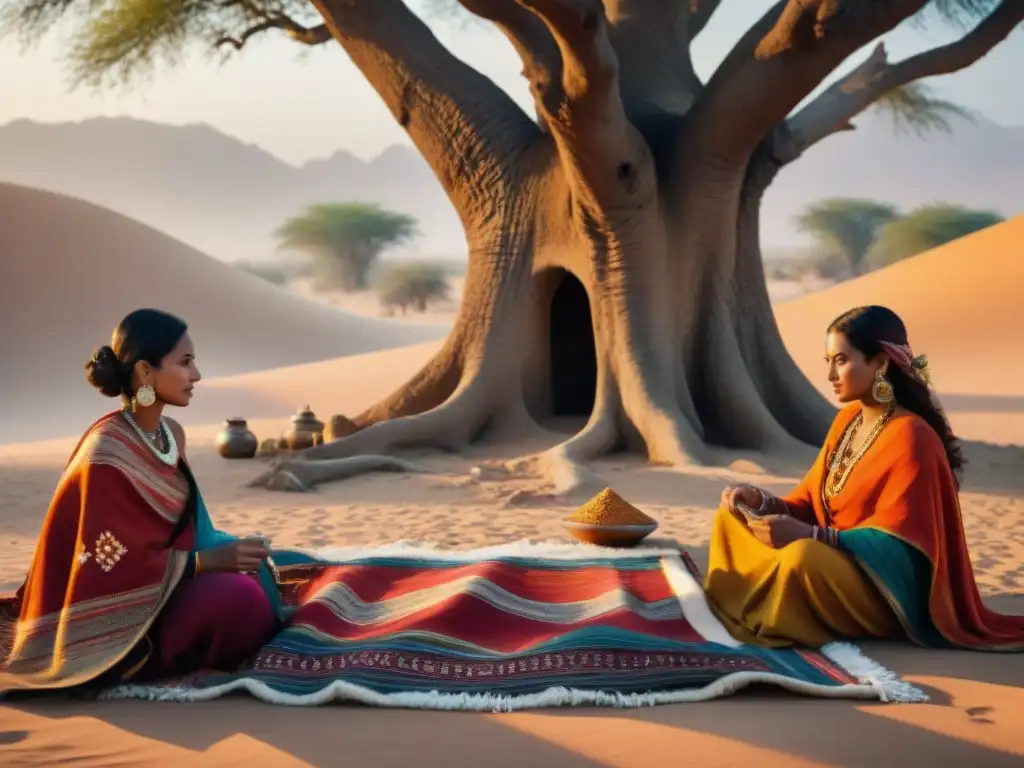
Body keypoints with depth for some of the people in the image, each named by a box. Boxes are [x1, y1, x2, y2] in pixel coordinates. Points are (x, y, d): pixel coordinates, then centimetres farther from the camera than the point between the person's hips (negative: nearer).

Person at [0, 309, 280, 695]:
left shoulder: (172, 434, 4)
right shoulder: (107, 454, -23)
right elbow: (116, 564, -22)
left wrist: (218, 555, -4)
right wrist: (208, 561, -22)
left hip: (164, 586, 9)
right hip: (115, 626, -9)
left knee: (254, 586, -10)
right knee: (238, 599, -28)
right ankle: (148, 661, -3)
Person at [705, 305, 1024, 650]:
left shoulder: (910, 438, -19)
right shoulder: (847, 419, 7)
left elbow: (894, 544, -22)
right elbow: (814, 501, 11)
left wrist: (809, 535, -31)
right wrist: (763, 502, -9)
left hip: (886, 592, -9)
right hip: (834, 563, 9)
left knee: (802, 556, -38)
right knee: (730, 519, 4)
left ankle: (759, 627, -15)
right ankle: (731, 621, -6)